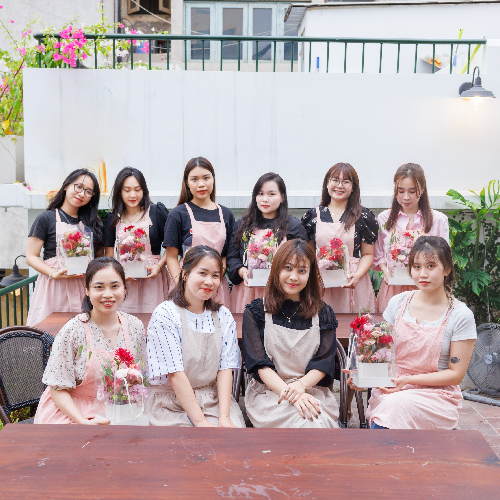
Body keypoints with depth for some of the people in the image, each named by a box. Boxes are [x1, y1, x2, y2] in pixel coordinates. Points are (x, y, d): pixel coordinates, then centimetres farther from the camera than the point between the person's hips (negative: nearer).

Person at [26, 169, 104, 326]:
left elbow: (100, 257, 17)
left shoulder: (91, 222, 15)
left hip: (84, 288, 4)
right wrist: (53, 274, -17)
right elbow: (31, 257, -1)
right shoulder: (46, 219, 1)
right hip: (54, 288, -3)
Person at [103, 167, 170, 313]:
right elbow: (109, 257, 11)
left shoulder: (157, 212, 3)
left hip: (152, 278, -2)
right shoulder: (112, 219, 11)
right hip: (123, 282, 2)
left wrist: (159, 266, -13)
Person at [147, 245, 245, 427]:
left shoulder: (224, 317, 6)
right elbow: (175, 374, -14)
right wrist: (200, 421, -18)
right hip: (171, 404, -3)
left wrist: (224, 417, -14)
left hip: (214, 401, 3)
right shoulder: (165, 315, -9)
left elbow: (225, 368, -2)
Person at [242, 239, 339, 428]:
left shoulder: (324, 314, 12)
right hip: (269, 393, -1)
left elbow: (324, 362, 3)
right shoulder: (255, 312, 5)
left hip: (312, 390, 2)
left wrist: (300, 385, -17)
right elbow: (259, 363, -4)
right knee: (306, 425, -32)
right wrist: (290, 394, -19)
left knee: (319, 423, -33)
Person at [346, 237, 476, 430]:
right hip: (390, 389, 3)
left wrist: (408, 379, -14)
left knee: (395, 405, -33)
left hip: (436, 394, -2)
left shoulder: (461, 316, -4)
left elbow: (455, 374, -3)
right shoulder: (398, 303, 5)